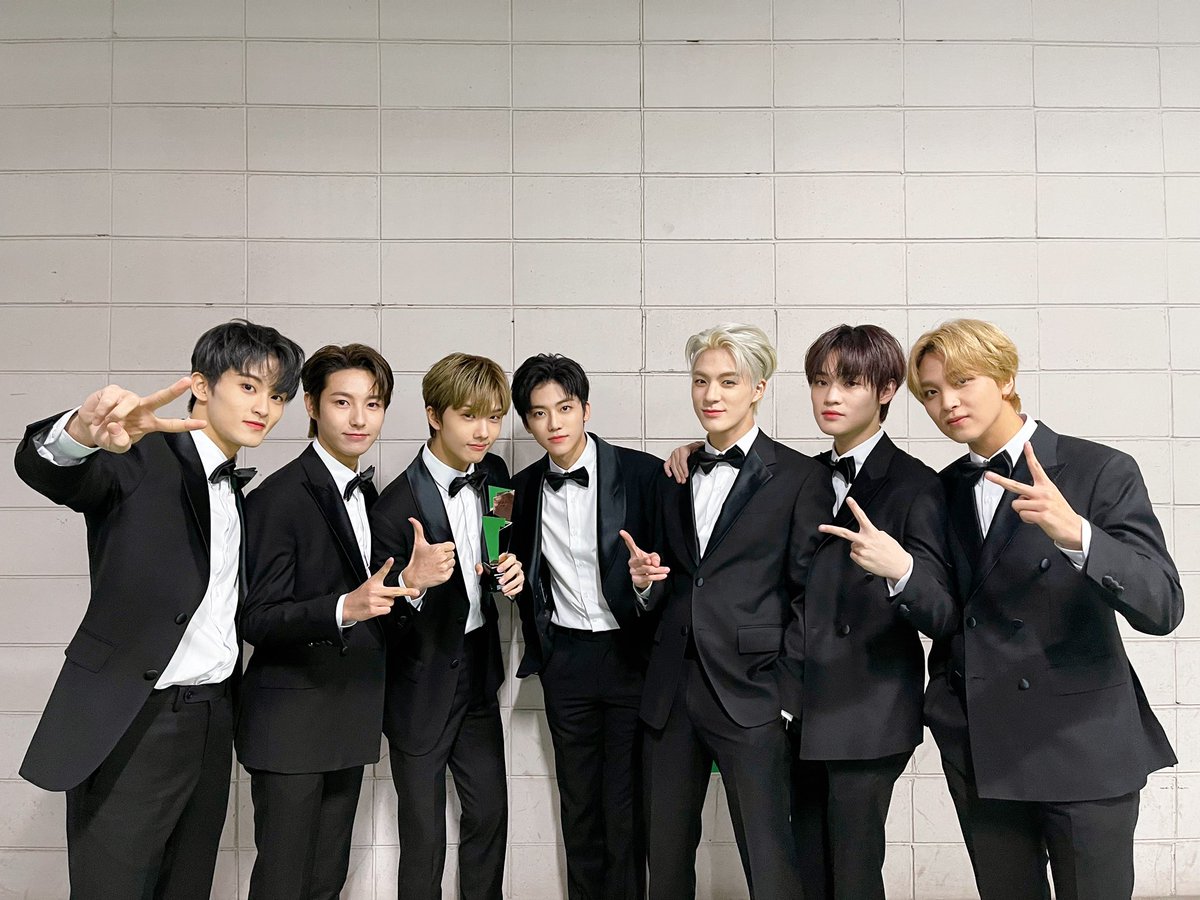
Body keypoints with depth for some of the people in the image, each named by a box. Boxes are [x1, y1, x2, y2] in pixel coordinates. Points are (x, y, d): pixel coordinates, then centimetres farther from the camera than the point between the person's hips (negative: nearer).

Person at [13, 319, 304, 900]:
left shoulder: (234, 489, 13)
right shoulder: (143, 457, -10)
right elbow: (40, 467, -30)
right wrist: (83, 432, -51)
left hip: (212, 722, 7)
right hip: (130, 727, -7)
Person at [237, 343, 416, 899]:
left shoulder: (367, 492, 10)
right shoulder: (279, 497, -15)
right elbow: (256, 622, -18)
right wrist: (344, 607, -31)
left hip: (350, 720, 7)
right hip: (292, 722, -7)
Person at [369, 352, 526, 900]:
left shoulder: (494, 474, -4)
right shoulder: (398, 506, -24)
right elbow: (378, 616, -21)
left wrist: (510, 572, -9)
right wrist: (412, 583, -41)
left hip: (478, 669, 6)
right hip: (422, 684, -6)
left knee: (490, 811, 18)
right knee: (424, 836, 9)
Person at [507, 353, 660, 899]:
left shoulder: (641, 473, -9)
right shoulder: (524, 487, 5)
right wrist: (537, 650, 8)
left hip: (630, 654, -3)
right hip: (564, 662, 4)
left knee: (626, 806, 2)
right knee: (578, 803, 14)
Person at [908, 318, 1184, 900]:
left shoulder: (1101, 471, -7)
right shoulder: (943, 491, 8)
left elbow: (1161, 608, -17)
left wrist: (1075, 534, -32)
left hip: (1083, 746, -4)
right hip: (979, 752, 4)